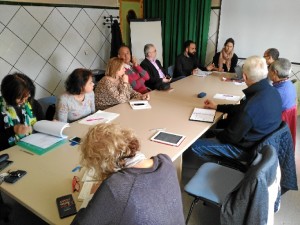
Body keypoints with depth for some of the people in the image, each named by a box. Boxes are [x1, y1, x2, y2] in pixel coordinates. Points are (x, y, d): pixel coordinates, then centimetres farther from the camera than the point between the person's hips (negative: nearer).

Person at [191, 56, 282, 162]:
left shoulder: (252, 104, -36)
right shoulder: (272, 91, -7)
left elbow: (232, 136, -23)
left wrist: (215, 134, -2)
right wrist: (217, 107, 13)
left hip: (247, 148, -9)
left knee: (194, 145, -4)